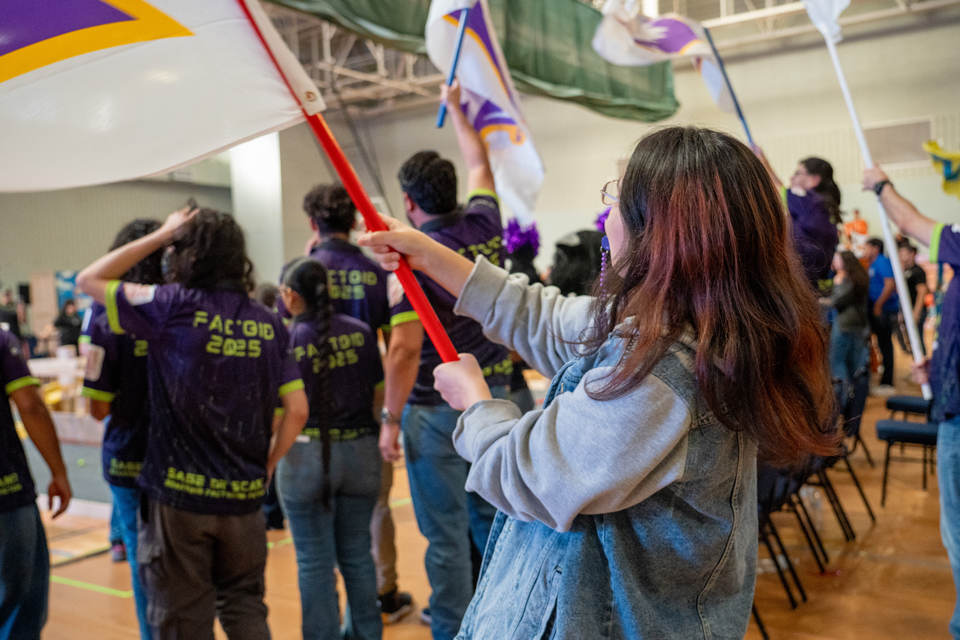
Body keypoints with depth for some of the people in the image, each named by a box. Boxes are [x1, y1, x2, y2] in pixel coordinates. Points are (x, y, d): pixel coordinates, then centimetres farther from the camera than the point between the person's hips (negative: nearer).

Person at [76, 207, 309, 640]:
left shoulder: (174, 306, -11)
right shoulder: (269, 323, 2)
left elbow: (89, 280, 4)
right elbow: (297, 411, 1)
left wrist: (163, 234, 4)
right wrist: (266, 466, 12)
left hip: (177, 494, -3)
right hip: (243, 495, 4)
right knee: (244, 605, 20)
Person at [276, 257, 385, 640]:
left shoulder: (285, 339, -10)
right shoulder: (360, 331, -1)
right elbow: (379, 395, 3)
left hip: (307, 455, -3)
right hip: (361, 451, 4)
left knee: (315, 560, 10)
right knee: (357, 553, 17)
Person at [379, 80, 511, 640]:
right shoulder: (484, 226, 1)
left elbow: (406, 348, -20)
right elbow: (481, 164, 22)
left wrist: (391, 419, -10)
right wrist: (456, 107, 36)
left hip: (437, 409, -6)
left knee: (447, 533, 5)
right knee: (491, 518, 17)